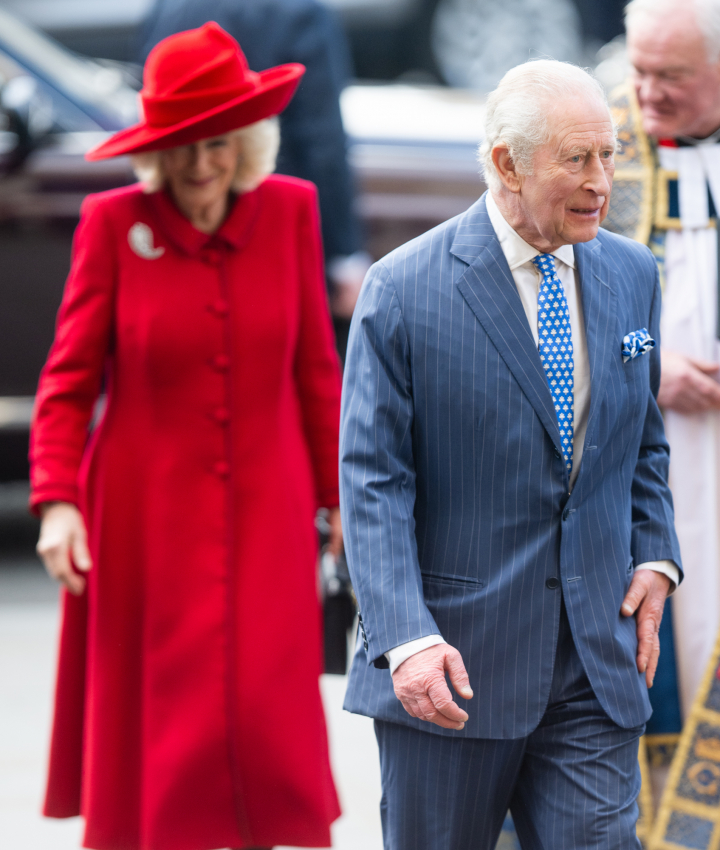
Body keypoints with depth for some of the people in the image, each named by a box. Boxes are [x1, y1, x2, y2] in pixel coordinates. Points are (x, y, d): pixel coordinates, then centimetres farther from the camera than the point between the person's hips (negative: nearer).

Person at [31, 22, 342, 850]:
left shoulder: (290, 209, -1)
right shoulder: (113, 222, -8)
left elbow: (316, 368, 6)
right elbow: (69, 377, -5)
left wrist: (339, 493, 9)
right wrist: (56, 499, -16)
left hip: (262, 507, 1)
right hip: (148, 517, -1)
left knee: (266, 711, -2)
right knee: (154, 715, 4)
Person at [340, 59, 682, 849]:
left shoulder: (631, 274, 8)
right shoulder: (403, 290, -9)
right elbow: (371, 483, -10)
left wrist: (654, 554, 4)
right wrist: (406, 639, -21)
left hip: (595, 664, 4)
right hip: (453, 667, -4)